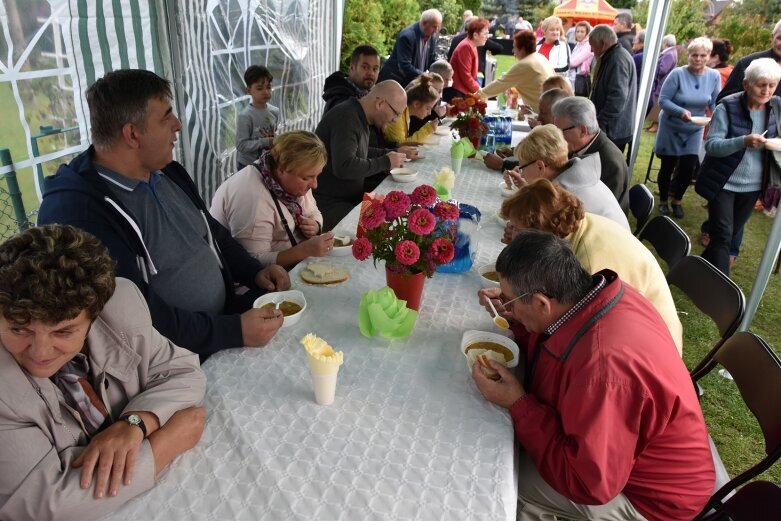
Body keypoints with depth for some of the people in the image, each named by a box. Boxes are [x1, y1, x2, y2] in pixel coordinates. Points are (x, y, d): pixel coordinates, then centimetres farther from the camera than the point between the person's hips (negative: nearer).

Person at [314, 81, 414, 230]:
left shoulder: (358, 116, 12)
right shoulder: (346, 118, -18)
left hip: (350, 198, 9)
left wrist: (394, 153, 15)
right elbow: (344, 167, -31)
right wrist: (385, 162, -18)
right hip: (328, 203, -9)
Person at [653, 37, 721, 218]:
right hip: (671, 128, -3)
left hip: (695, 130, 3)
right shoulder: (677, 73, -19)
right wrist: (681, 111, -32)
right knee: (667, 166, 8)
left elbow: (715, 104, 0)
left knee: (689, 167, 1)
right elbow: (663, 100, -18)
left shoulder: (714, 76, -7)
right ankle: (663, 201, 30)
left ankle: (677, 200, 26)